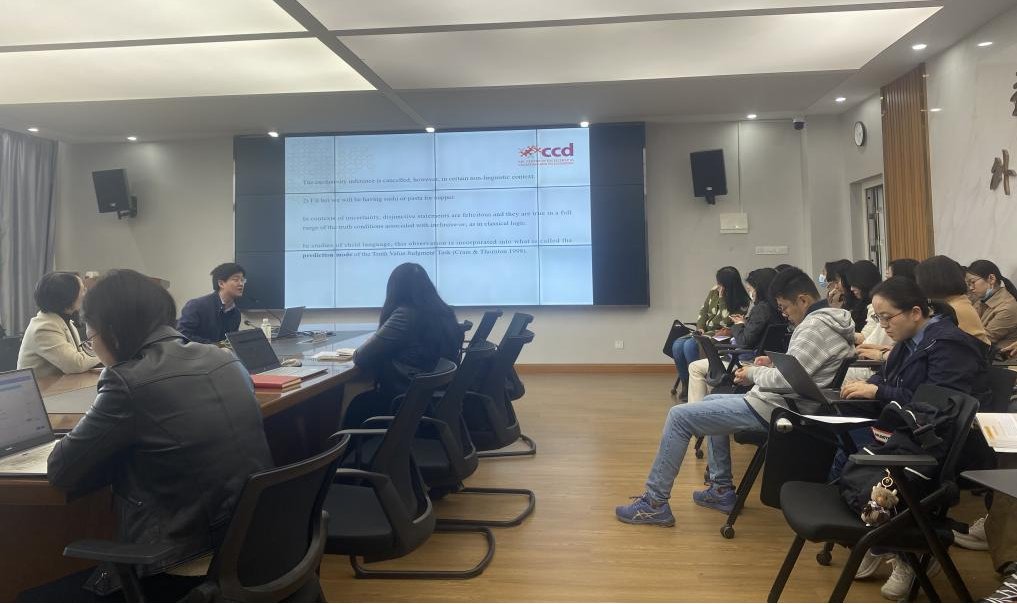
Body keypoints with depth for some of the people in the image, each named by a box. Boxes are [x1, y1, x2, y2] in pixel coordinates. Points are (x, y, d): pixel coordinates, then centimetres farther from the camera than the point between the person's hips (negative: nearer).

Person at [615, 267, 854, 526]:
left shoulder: (815, 326, -21)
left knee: (679, 416, -8)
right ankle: (722, 490, 25)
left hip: (769, 410, -11)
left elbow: (784, 381, -25)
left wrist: (754, 373, -7)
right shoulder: (830, 319, 11)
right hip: (779, 405, 11)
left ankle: (655, 503, -1)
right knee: (711, 401, 28)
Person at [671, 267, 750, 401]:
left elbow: (725, 321, -18)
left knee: (690, 346, -30)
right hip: (705, 332, 7)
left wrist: (722, 298, -19)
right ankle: (685, 385, -8)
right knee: (677, 345, -18)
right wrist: (700, 327, -3)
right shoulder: (714, 291, 6)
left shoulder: (742, 301, -11)